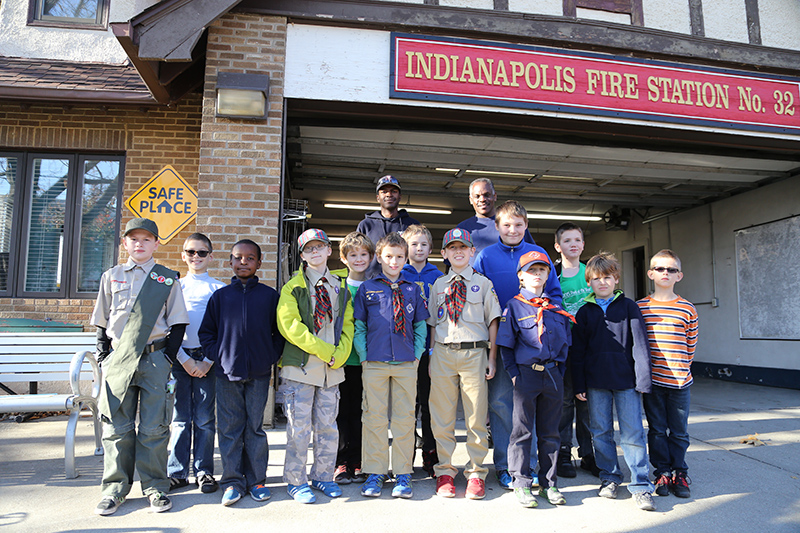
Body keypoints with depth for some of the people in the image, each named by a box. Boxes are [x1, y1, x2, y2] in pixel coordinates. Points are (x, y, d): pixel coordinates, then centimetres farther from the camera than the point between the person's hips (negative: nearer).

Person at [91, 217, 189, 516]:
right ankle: (115, 488, 18)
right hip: (118, 359, 2)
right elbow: (102, 322, 14)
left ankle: (155, 487, 13)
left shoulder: (167, 279, 6)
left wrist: (168, 358, -3)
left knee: (154, 428, 1)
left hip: (155, 359, -2)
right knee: (117, 427, 5)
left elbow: (177, 323, 5)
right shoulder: (111, 276, 12)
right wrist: (104, 357, 5)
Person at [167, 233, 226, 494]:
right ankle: (177, 472, 16)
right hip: (180, 357, 1)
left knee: (205, 418, 3)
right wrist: (185, 360, -5)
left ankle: (204, 472, 14)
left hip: (208, 358, -1)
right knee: (180, 417, 6)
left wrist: (207, 361, -8)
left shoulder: (219, 289, 4)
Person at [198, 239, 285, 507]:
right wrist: (217, 355, -1)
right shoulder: (220, 296, 7)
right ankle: (232, 481, 16)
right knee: (229, 428, 5)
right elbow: (206, 332, 11)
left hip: (259, 374, -1)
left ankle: (256, 480, 19)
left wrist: (271, 357, -1)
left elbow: (280, 332, 9)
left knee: (255, 427, 7)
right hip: (227, 373, 1)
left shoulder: (270, 296, 4)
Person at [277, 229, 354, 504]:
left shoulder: (340, 286, 14)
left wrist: (340, 353, -6)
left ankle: (322, 476, 25)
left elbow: (347, 325, 11)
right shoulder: (293, 287, 2)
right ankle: (296, 481, 14)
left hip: (333, 367, 4)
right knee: (299, 427, 0)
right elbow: (290, 326, -9)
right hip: (300, 366, -3)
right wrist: (325, 351, -13)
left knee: (328, 426, 10)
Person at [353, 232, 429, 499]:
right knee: (374, 418, 5)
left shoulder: (413, 290, 10)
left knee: (404, 418, 6)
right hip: (374, 364, -1)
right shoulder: (367, 288, 7)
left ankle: (403, 475, 17)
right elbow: (358, 326, 7)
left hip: (406, 364, 1)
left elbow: (421, 327, 12)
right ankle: (375, 473, 17)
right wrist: (364, 356, -1)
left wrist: (416, 355, 2)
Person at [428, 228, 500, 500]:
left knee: (477, 416, 2)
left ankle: (476, 473, 16)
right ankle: (445, 472, 19)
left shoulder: (483, 283, 7)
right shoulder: (438, 285, 12)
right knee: (442, 416, 5)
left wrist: (492, 358, 0)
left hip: (475, 353, -1)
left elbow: (493, 322, 6)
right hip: (443, 353, 2)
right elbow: (432, 322, 13)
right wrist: (431, 356, 4)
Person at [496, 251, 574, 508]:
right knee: (522, 431, 3)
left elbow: (565, 342, 15)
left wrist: (559, 371, 5)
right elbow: (506, 344, -3)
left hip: (553, 375, 4)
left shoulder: (556, 308, 11)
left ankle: (548, 482, 23)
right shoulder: (514, 306, 0)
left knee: (550, 432, 11)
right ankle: (522, 483, 14)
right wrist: (515, 374, -9)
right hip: (526, 373, -4)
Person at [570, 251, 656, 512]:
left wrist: (642, 378, -7)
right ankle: (609, 477, 24)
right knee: (600, 432, 9)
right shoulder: (584, 312, 8)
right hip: (596, 381, 2)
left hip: (626, 379, -2)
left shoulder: (629, 307, 4)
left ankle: (640, 485, 9)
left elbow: (639, 344, 0)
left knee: (632, 432, -1)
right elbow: (577, 351, 8)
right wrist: (578, 385, 4)